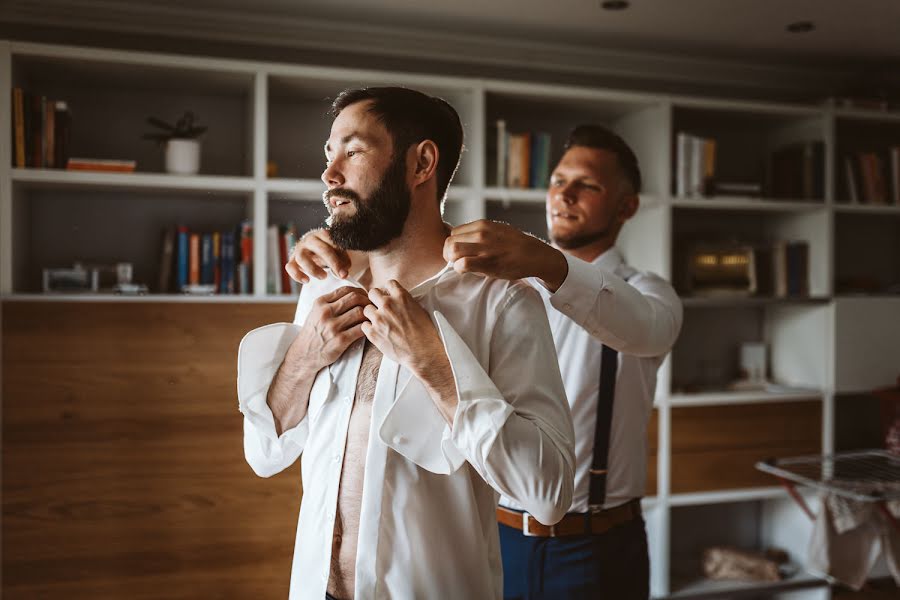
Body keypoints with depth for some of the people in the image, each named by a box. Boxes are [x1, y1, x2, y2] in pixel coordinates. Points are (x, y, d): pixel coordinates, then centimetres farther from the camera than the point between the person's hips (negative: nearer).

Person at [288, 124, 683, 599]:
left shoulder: (647, 293, -3)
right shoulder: (503, 281, 6)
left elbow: (644, 326, -28)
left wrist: (550, 264, -47)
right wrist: (328, 256, -28)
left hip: (596, 550, -2)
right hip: (496, 535, 3)